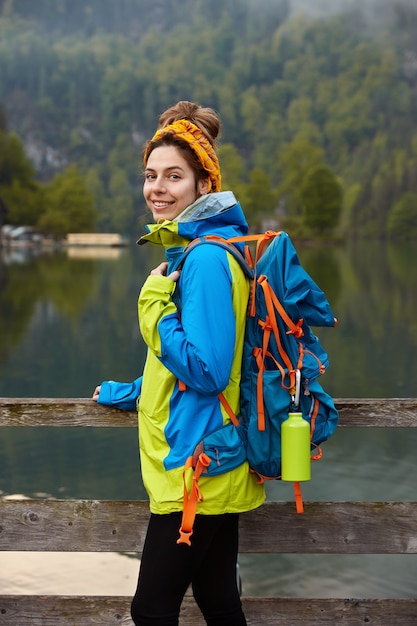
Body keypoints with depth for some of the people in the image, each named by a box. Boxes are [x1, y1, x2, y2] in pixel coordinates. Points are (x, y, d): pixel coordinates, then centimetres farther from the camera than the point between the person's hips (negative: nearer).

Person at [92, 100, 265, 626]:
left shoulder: (207, 258, -17)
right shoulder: (187, 251, 14)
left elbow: (206, 370, -22)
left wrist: (156, 310, -14)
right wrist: (127, 393, 32)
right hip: (202, 467, 10)